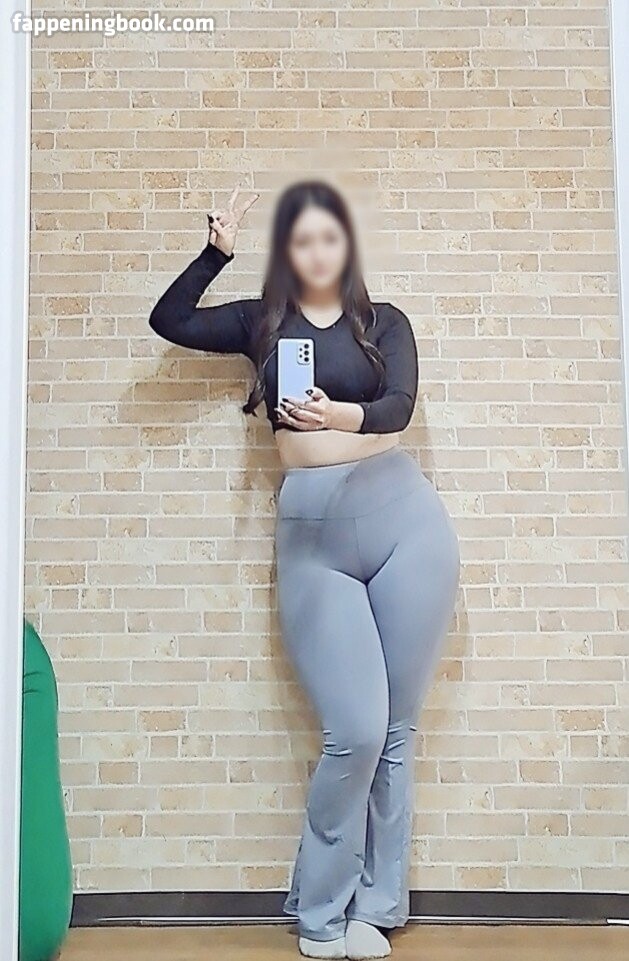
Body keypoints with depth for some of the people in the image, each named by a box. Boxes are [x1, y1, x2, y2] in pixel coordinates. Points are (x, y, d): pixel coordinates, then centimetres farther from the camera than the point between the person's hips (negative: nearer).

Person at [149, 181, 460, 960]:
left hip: (403, 516, 1)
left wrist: (343, 415, -27)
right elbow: (167, 321, 13)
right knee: (355, 732, -7)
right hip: (311, 531, 0)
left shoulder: (383, 321, 11)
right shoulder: (261, 321, 14)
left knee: (395, 730, 5)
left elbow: (399, 406, -7)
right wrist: (217, 250, 11)